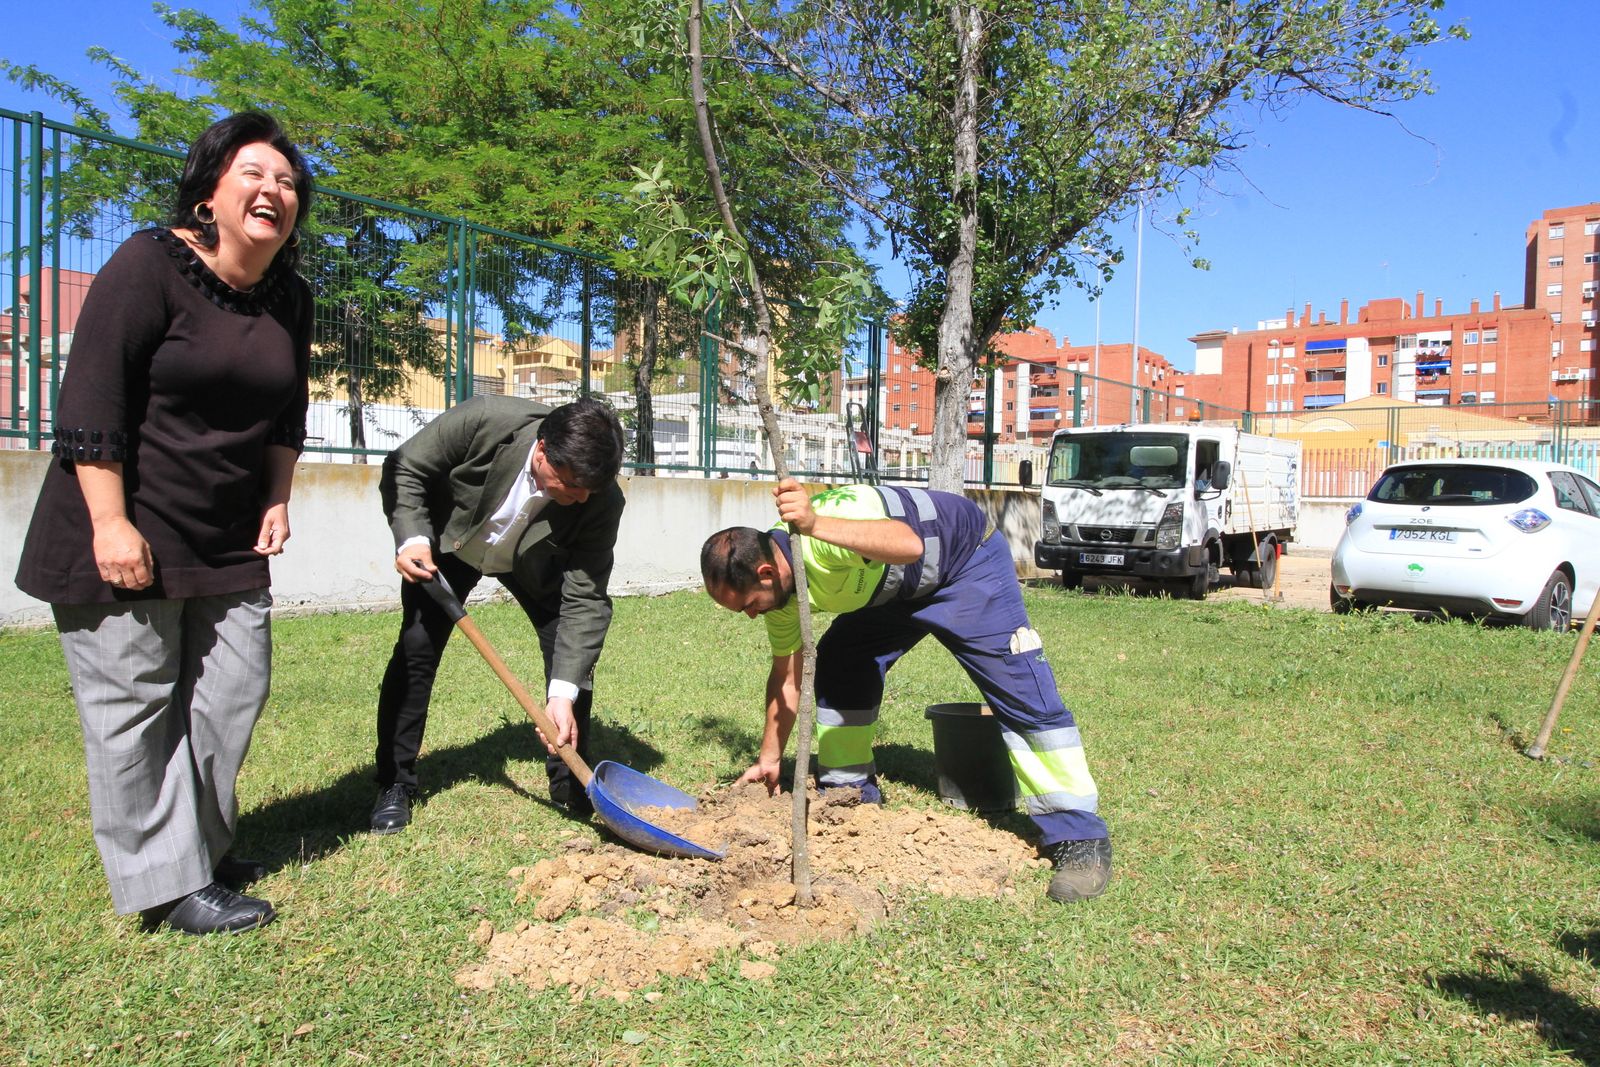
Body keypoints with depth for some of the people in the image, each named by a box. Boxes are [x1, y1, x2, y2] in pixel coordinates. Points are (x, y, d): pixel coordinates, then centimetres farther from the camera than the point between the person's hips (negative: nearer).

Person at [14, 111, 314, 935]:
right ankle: (168, 883, 8)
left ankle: (201, 845, 27)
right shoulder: (150, 265, -13)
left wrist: (276, 500, 8)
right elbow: (91, 397, -17)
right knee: (132, 701, 0)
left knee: (233, 690, 10)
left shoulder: (290, 300, 6)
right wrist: (110, 523, -20)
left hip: (228, 542, 7)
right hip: (126, 532, -7)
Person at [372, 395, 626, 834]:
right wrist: (412, 539, -36)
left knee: (573, 653, -11)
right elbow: (404, 469, -20)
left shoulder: (601, 500, -34)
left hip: (533, 561, 1)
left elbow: (585, 600, -31)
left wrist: (563, 694, -39)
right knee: (415, 650, -9)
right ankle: (395, 785, 8)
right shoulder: (483, 421, -38)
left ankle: (570, 784, 7)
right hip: (449, 543, 0)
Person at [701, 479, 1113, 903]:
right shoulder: (779, 583, -11)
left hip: (966, 561, -7)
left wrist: (815, 525, -65)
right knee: (839, 666, -7)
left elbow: (909, 545, -56)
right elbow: (787, 674, 0)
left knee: (1023, 694, -15)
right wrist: (769, 758, 4)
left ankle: (1080, 839, -9)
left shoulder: (830, 520, -38)